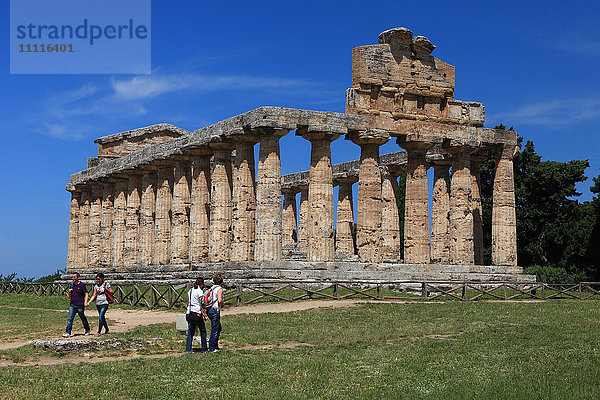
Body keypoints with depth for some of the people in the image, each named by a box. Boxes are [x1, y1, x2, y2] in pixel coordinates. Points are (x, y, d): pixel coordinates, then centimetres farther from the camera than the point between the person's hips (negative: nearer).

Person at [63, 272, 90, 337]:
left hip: (80, 305, -5)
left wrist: (85, 302, -18)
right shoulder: (72, 285, 12)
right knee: (70, 319, -6)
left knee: (83, 318, 9)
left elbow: (86, 294, -6)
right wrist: (69, 292, -3)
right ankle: (68, 333, -8)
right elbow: (69, 295, 20)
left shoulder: (82, 285, -6)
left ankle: (87, 330, 27)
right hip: (72, 305, 5)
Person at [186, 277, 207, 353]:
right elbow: (201, 304, -12)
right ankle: (204, 348, 10)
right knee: (203, 331, 6)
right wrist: (204, 314, -8)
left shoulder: (190, 291, 12)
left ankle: (188, 349, 2)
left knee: (190, 332, 8)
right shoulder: (199, 291, -10)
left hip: (189, 313, 7)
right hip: (197, 313, -7)